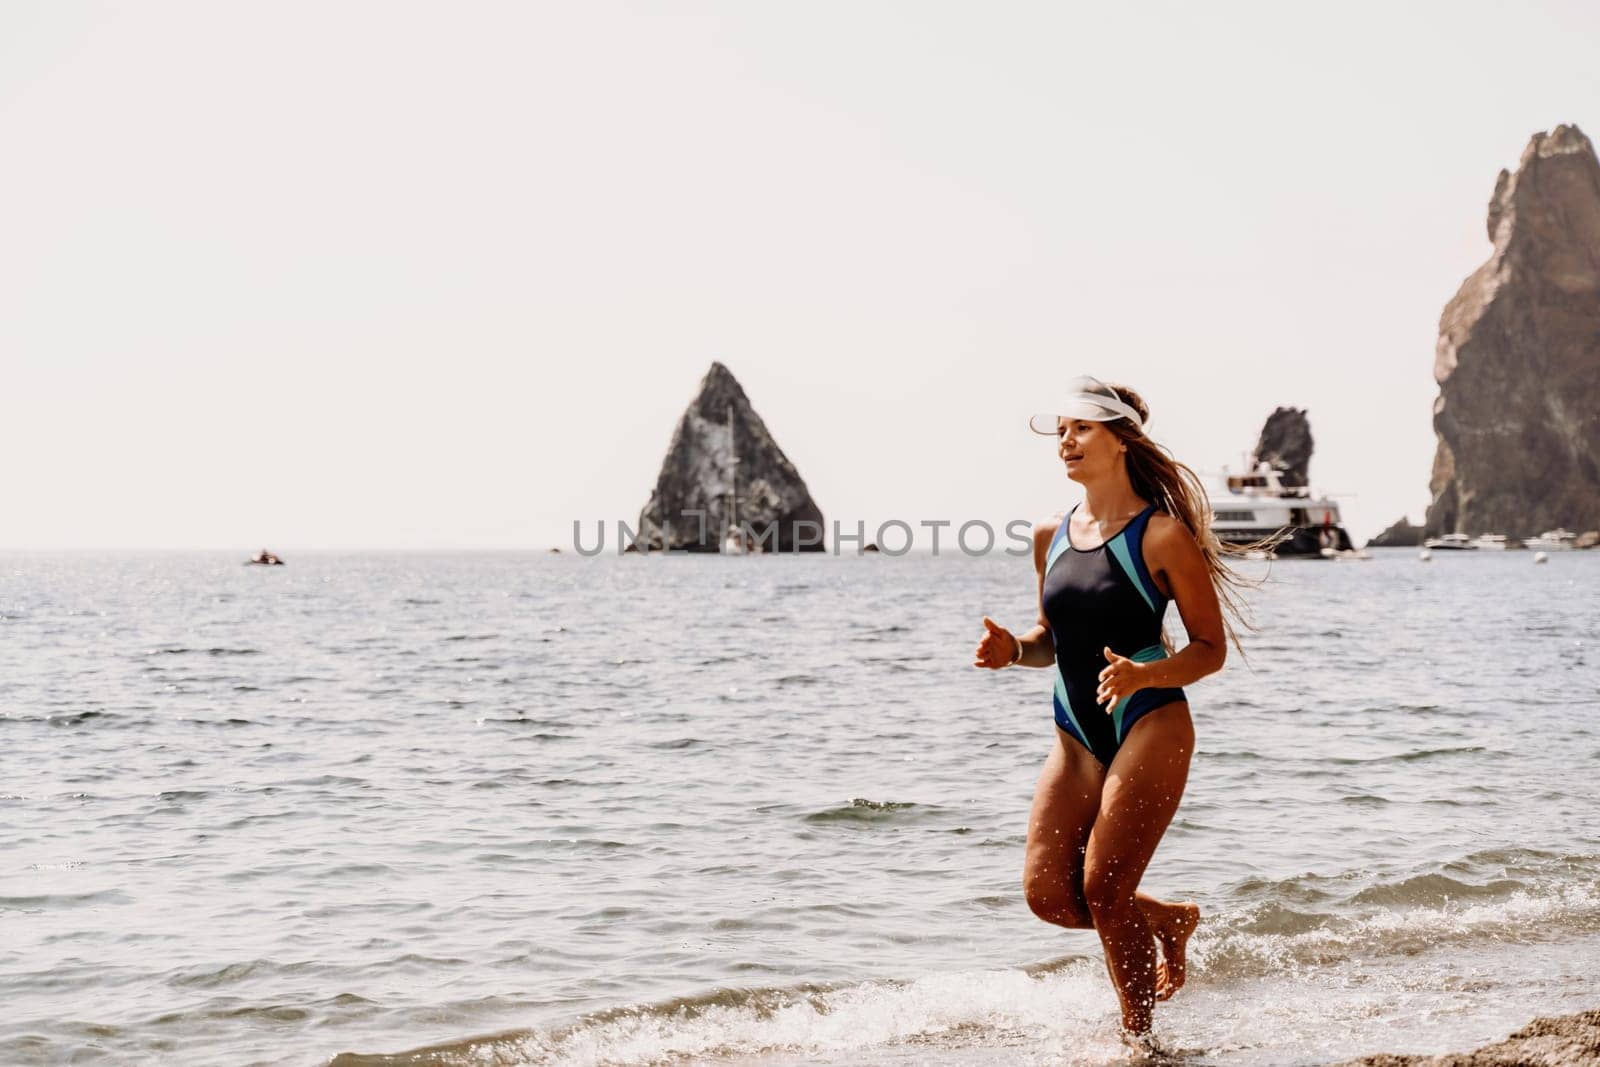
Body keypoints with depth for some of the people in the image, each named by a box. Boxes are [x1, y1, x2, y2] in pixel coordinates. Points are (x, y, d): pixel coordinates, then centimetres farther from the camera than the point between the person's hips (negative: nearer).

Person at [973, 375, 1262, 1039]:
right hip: (1077, 735, 6)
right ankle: (1167, 919, 24)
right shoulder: (1050, 537, 9)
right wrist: (1013, 650, -3)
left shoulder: (1162, 535, -9)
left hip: (1150, 728, -6)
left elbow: (1212, 648, -7)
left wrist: (1143, 674, -25)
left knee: (1104, 891, -11)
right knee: (1047, 893, -4)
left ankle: (1140, 1040, 10)